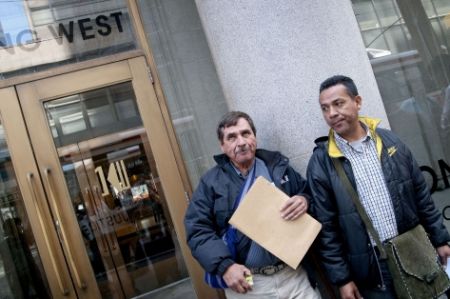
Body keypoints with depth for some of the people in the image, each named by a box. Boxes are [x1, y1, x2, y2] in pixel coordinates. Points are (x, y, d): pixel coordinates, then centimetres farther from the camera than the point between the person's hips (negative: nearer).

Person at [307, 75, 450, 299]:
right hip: (371, 267, -3)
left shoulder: (390, 141, 1)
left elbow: (421, 196, 8)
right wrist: (342, 278, -7)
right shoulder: (320, 162, -10)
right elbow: (326, 227, -8)